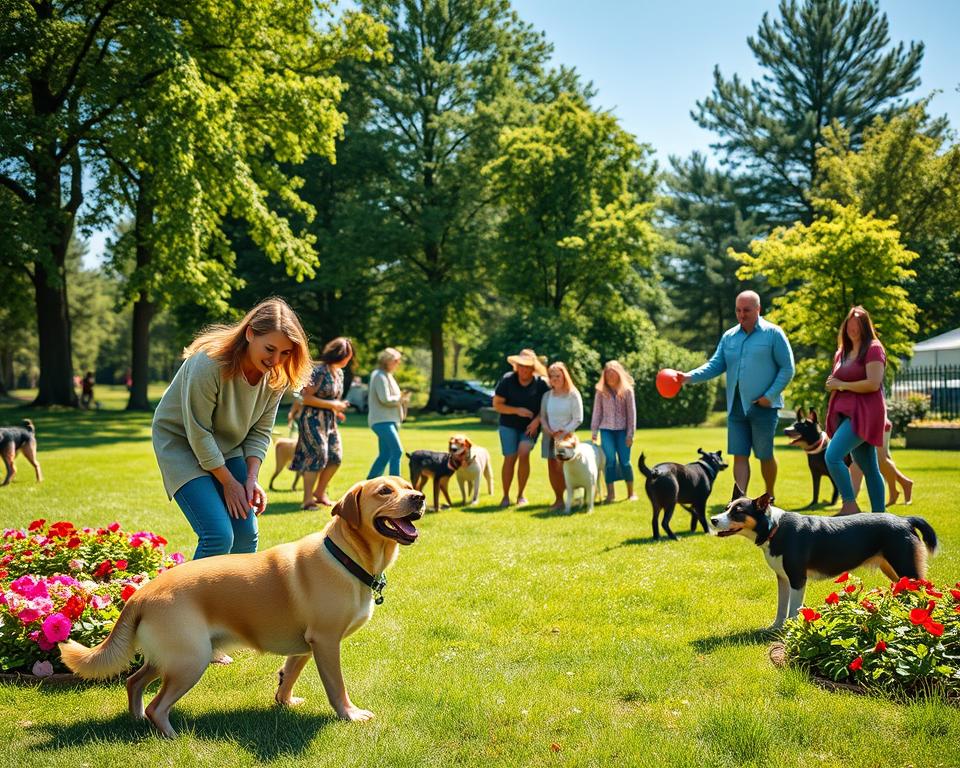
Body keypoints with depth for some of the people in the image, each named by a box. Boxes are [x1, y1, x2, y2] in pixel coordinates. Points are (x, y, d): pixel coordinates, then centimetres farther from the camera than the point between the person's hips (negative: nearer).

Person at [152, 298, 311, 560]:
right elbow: (198, 432, -24)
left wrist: (251, 478, -14)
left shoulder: (275, 376, -11)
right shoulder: (209, 363, -31)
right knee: (219, 536, -19)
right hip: (181, 442, -6)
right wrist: (228, 482, -17)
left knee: (246, 535, -1)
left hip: (228, 447, 6)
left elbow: (260, 431, -2)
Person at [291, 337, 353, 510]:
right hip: (313, 418, -9)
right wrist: (332, 405, -18)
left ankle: (320, 493, 22)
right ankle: (307, 500, -5)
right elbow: (306, 398, -19)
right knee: (317, 456, -11)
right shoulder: (319, 371, -16)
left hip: (329, 420, 9)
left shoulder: (339, 373, 10)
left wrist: (337, 409, 4)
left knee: (335, 457, 7)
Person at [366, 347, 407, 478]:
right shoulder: (380, 376, -12)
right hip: (382, 420, -11)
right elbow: (385, 399, -20)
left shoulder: (386, 375, 20)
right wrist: (401, 398, -5)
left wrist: (400, 398, 6)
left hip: (387, 420, 11)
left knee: (385, 455, 11)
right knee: (397, 451, -17)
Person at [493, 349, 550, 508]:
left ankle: (520, 494, -3)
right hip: (509, 425, 0)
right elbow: (497, 404, -6)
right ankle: (506, 496, 10)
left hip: (530, 427, 0)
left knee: (523, 454, -19)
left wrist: (537, 420, -17)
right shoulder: (507, 379, -8)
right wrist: (517, 410, -18)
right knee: (510, 459, -6)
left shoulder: (541, 383, -7)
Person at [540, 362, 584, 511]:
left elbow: (578, 419, -7)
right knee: (552, 469, 3)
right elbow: (542, 416, 12)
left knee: (562, 469, -11)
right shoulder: (547, 395, 7)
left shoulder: (573, 395, -5)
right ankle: (558, 499, 11)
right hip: (549, 437, 4)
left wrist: (563, 432, -14)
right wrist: (547, 429, -6)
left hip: (566, 436, -4)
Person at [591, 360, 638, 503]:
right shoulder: (601, 391, 3)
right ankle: (610, 494, -1)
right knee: (610, 461, -7)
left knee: (624, 462, 0)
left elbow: (631, 413, 1)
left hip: (622, 430, -1)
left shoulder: (627, 390, 0)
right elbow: (597, 412, 7)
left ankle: (631, 493, 14)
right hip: (606, 430, 1)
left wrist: (630, 434, -3)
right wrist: (593, 432, 4)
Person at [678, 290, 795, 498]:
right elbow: (715, 365, 7)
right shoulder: (729, 337, 11)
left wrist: (770, 396, -14)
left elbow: (787, 368, -5)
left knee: (765, 455, 5)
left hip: (763, 406, -4)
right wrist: (690, 376, -11)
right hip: (736, 405, 4)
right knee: (739, 456, 1)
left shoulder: (773, 333, -3)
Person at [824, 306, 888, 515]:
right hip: (846, 412, 8)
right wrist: (832, 384, 4)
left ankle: (850, 505, -14)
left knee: (832, 456, -21)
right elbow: (835, 382, 28)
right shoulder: (841, 353, 17)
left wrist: (842, 385, -10)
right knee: (869, 468, 10)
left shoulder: (873, 349, -7)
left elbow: (873, 384, -17)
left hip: (863, 412, -8)